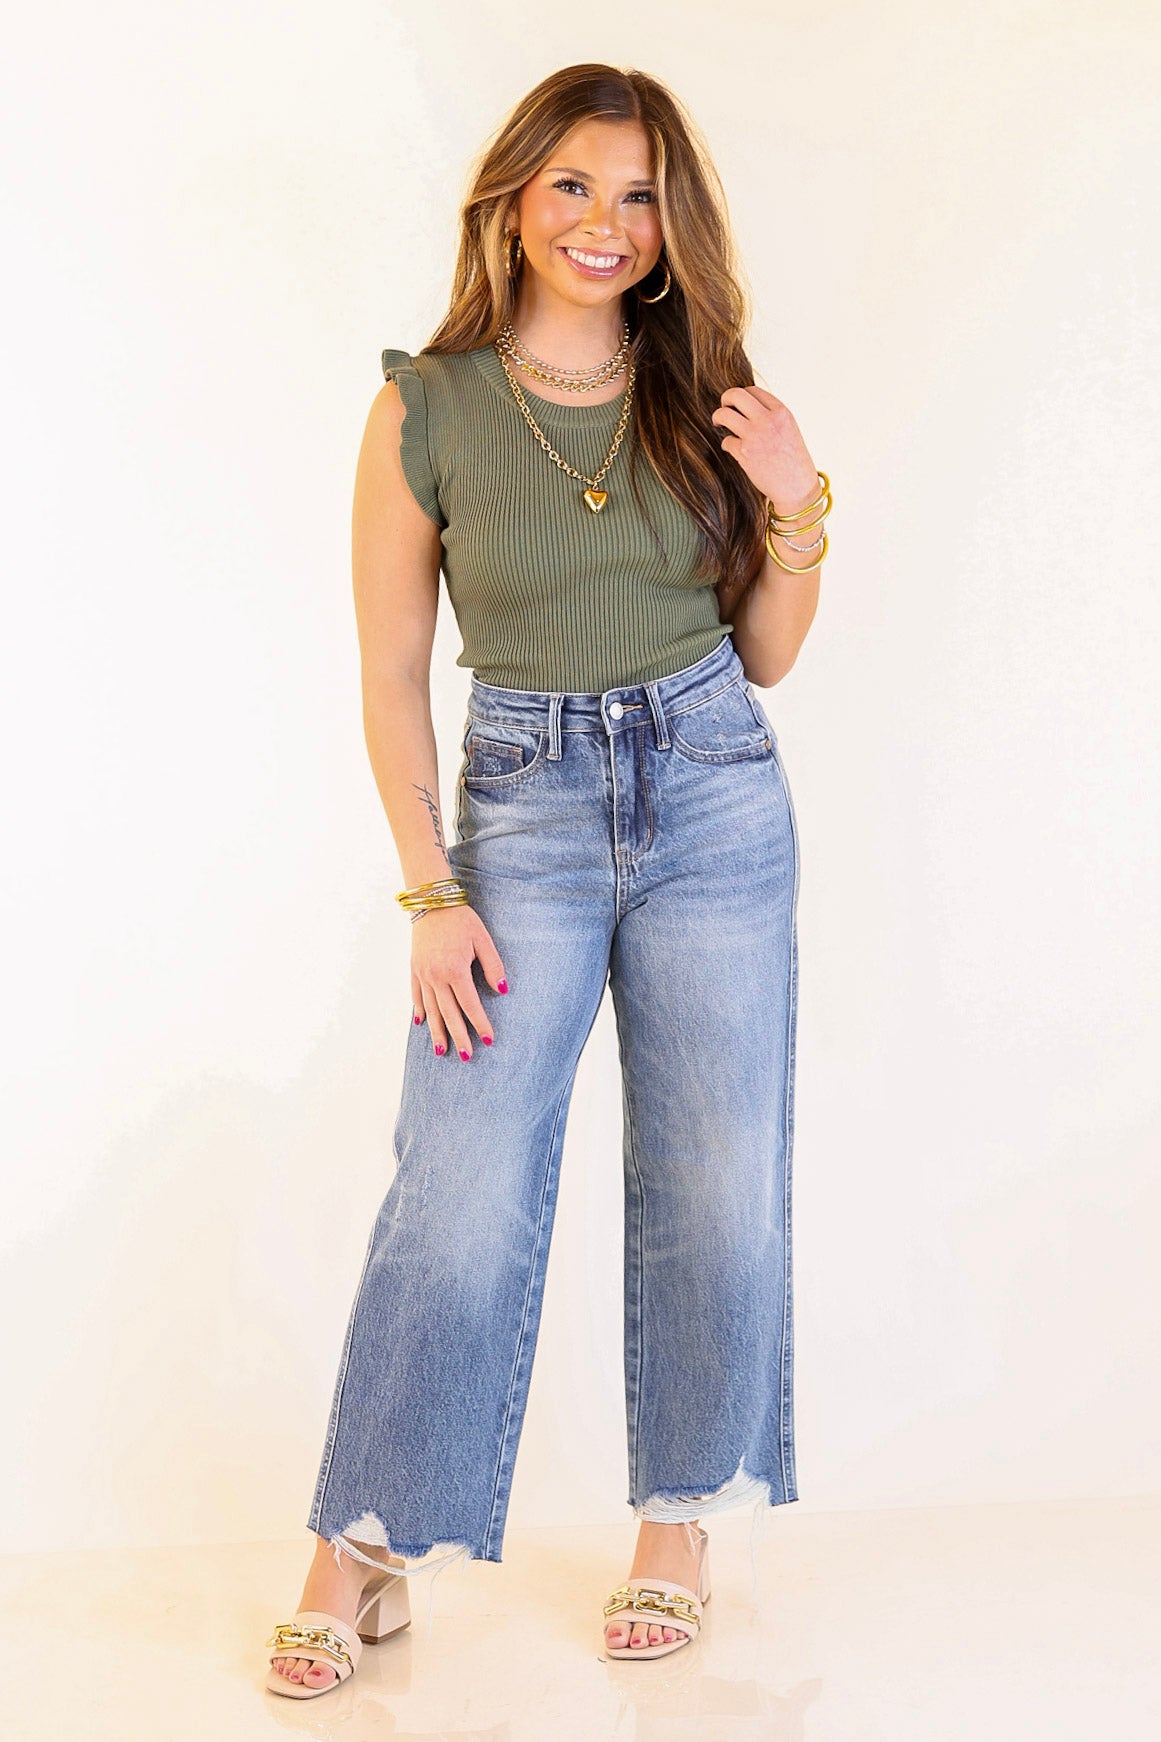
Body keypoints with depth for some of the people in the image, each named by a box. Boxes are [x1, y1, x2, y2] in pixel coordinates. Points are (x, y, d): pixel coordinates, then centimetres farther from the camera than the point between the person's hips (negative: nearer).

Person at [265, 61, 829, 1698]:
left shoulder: (704, 394, 3)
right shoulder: (426, 408, -3)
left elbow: (765, 657, 9)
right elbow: (390, 676, 0)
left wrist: (797, 517, -9)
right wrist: (432, 897, -5)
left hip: (715, 796, 2)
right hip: (522, 808, -2)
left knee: (717, 1182, 6)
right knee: (461, 1194, -5)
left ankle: (681, 1522, 23)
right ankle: (360, 1555, 10)